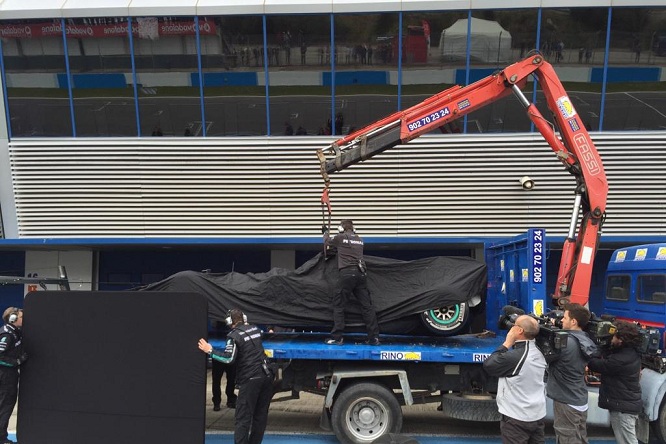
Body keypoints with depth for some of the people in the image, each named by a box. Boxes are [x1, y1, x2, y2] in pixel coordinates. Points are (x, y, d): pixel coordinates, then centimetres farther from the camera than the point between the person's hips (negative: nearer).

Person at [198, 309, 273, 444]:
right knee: (260, 415, 11)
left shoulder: (234, 335, -7)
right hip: (266, 376, 6)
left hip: (250, 379, -6)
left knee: (243, 417, -2)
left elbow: (229, 358, -16)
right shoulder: (255, 329, 12)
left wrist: (210, 351, -8)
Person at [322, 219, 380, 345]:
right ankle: (374, 337, 2)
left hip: (347, 274, -4)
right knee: (367, 305, 4)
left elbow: (327, 243, 24)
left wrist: (325, 232, 42)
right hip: (361, 274, 4)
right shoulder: (360, 240, 18)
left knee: (338, 304, 4)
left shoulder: (340, 237, 5)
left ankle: (336, 337, 1)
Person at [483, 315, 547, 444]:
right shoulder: (538, 353, 3)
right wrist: (512, 345, 8)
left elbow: (488, 365, -16)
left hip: (517, 418, -8)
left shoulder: (514, 356, -24)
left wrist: (507, 343, -11)